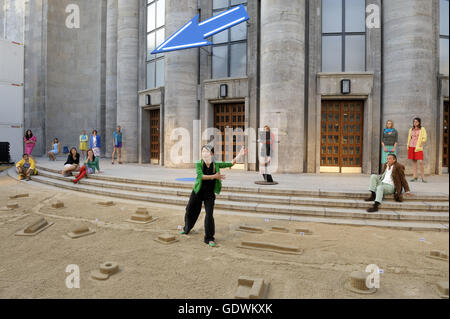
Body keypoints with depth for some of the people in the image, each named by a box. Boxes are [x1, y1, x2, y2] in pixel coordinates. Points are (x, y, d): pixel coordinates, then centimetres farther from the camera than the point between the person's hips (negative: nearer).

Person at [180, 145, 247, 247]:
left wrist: (240, 154, -7)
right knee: (190, 212, 16)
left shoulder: (216, 165, -4)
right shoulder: (198, 164, -11)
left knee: (209, 215, -10)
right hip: (198, 193, 1)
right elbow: (200, 176, -26)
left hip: (209, 194, 0)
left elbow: (231, 163, 1)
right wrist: (214, 176, -29)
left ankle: (209, 238, 7)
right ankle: (186, 229, 46)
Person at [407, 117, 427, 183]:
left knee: (420, 162, -12)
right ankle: (415, 176, 7)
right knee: (414, 161, 5)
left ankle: (423, 177, -4)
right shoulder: (411, 129, 14)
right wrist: (408, 146, 8)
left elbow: (424, 139, -3)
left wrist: (420, 146, -13)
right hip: (411, 147, 4)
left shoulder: (422, 129, 2)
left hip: (418, 147, -4)